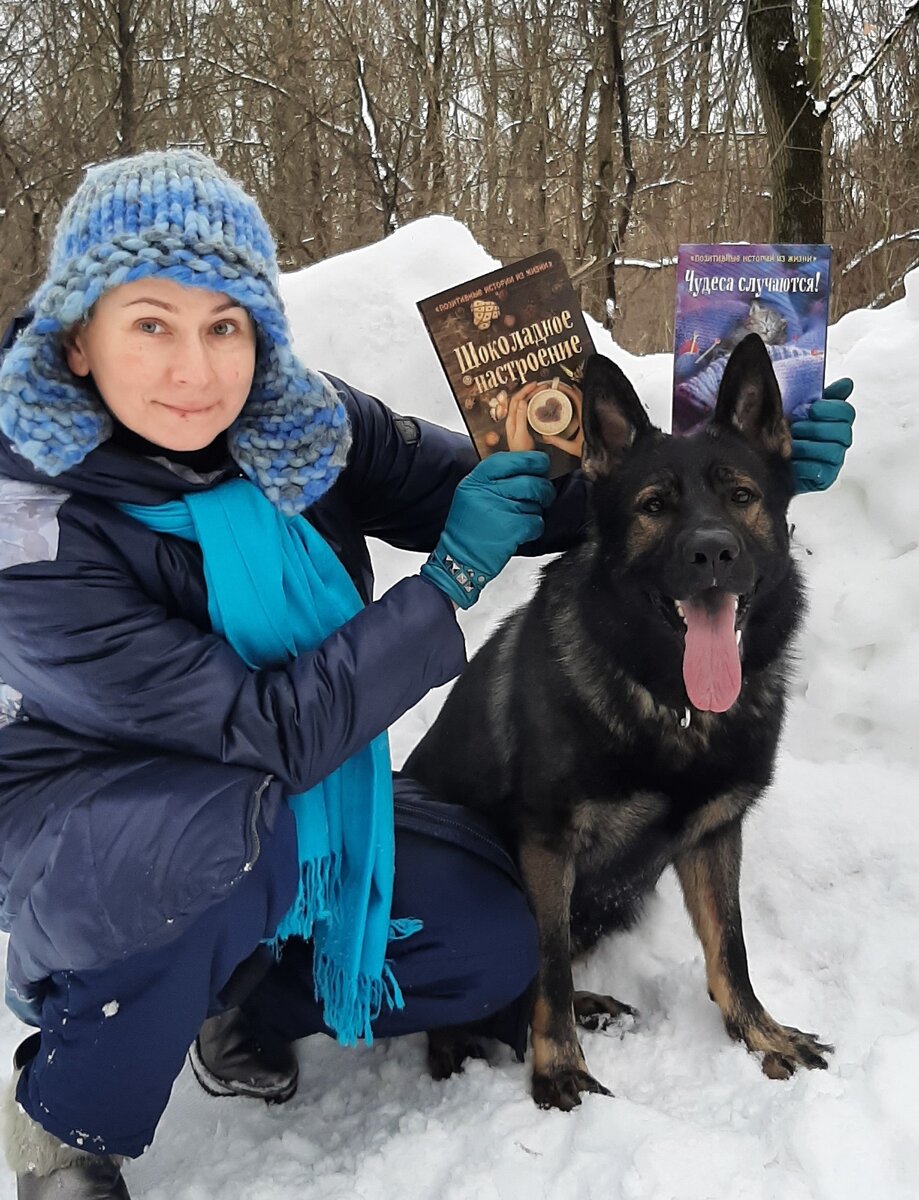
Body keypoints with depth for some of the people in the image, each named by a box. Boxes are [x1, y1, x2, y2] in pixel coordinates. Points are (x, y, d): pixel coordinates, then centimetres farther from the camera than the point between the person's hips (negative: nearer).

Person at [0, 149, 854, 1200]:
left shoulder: (302, 424, -13)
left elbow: (518, 496, -7)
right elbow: (268, 729, -31)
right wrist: (451, 579, -30)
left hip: (293, 799, 6)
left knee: (495, 942, -6)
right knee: (231, 835, -38)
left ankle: (240, 1004, 18)